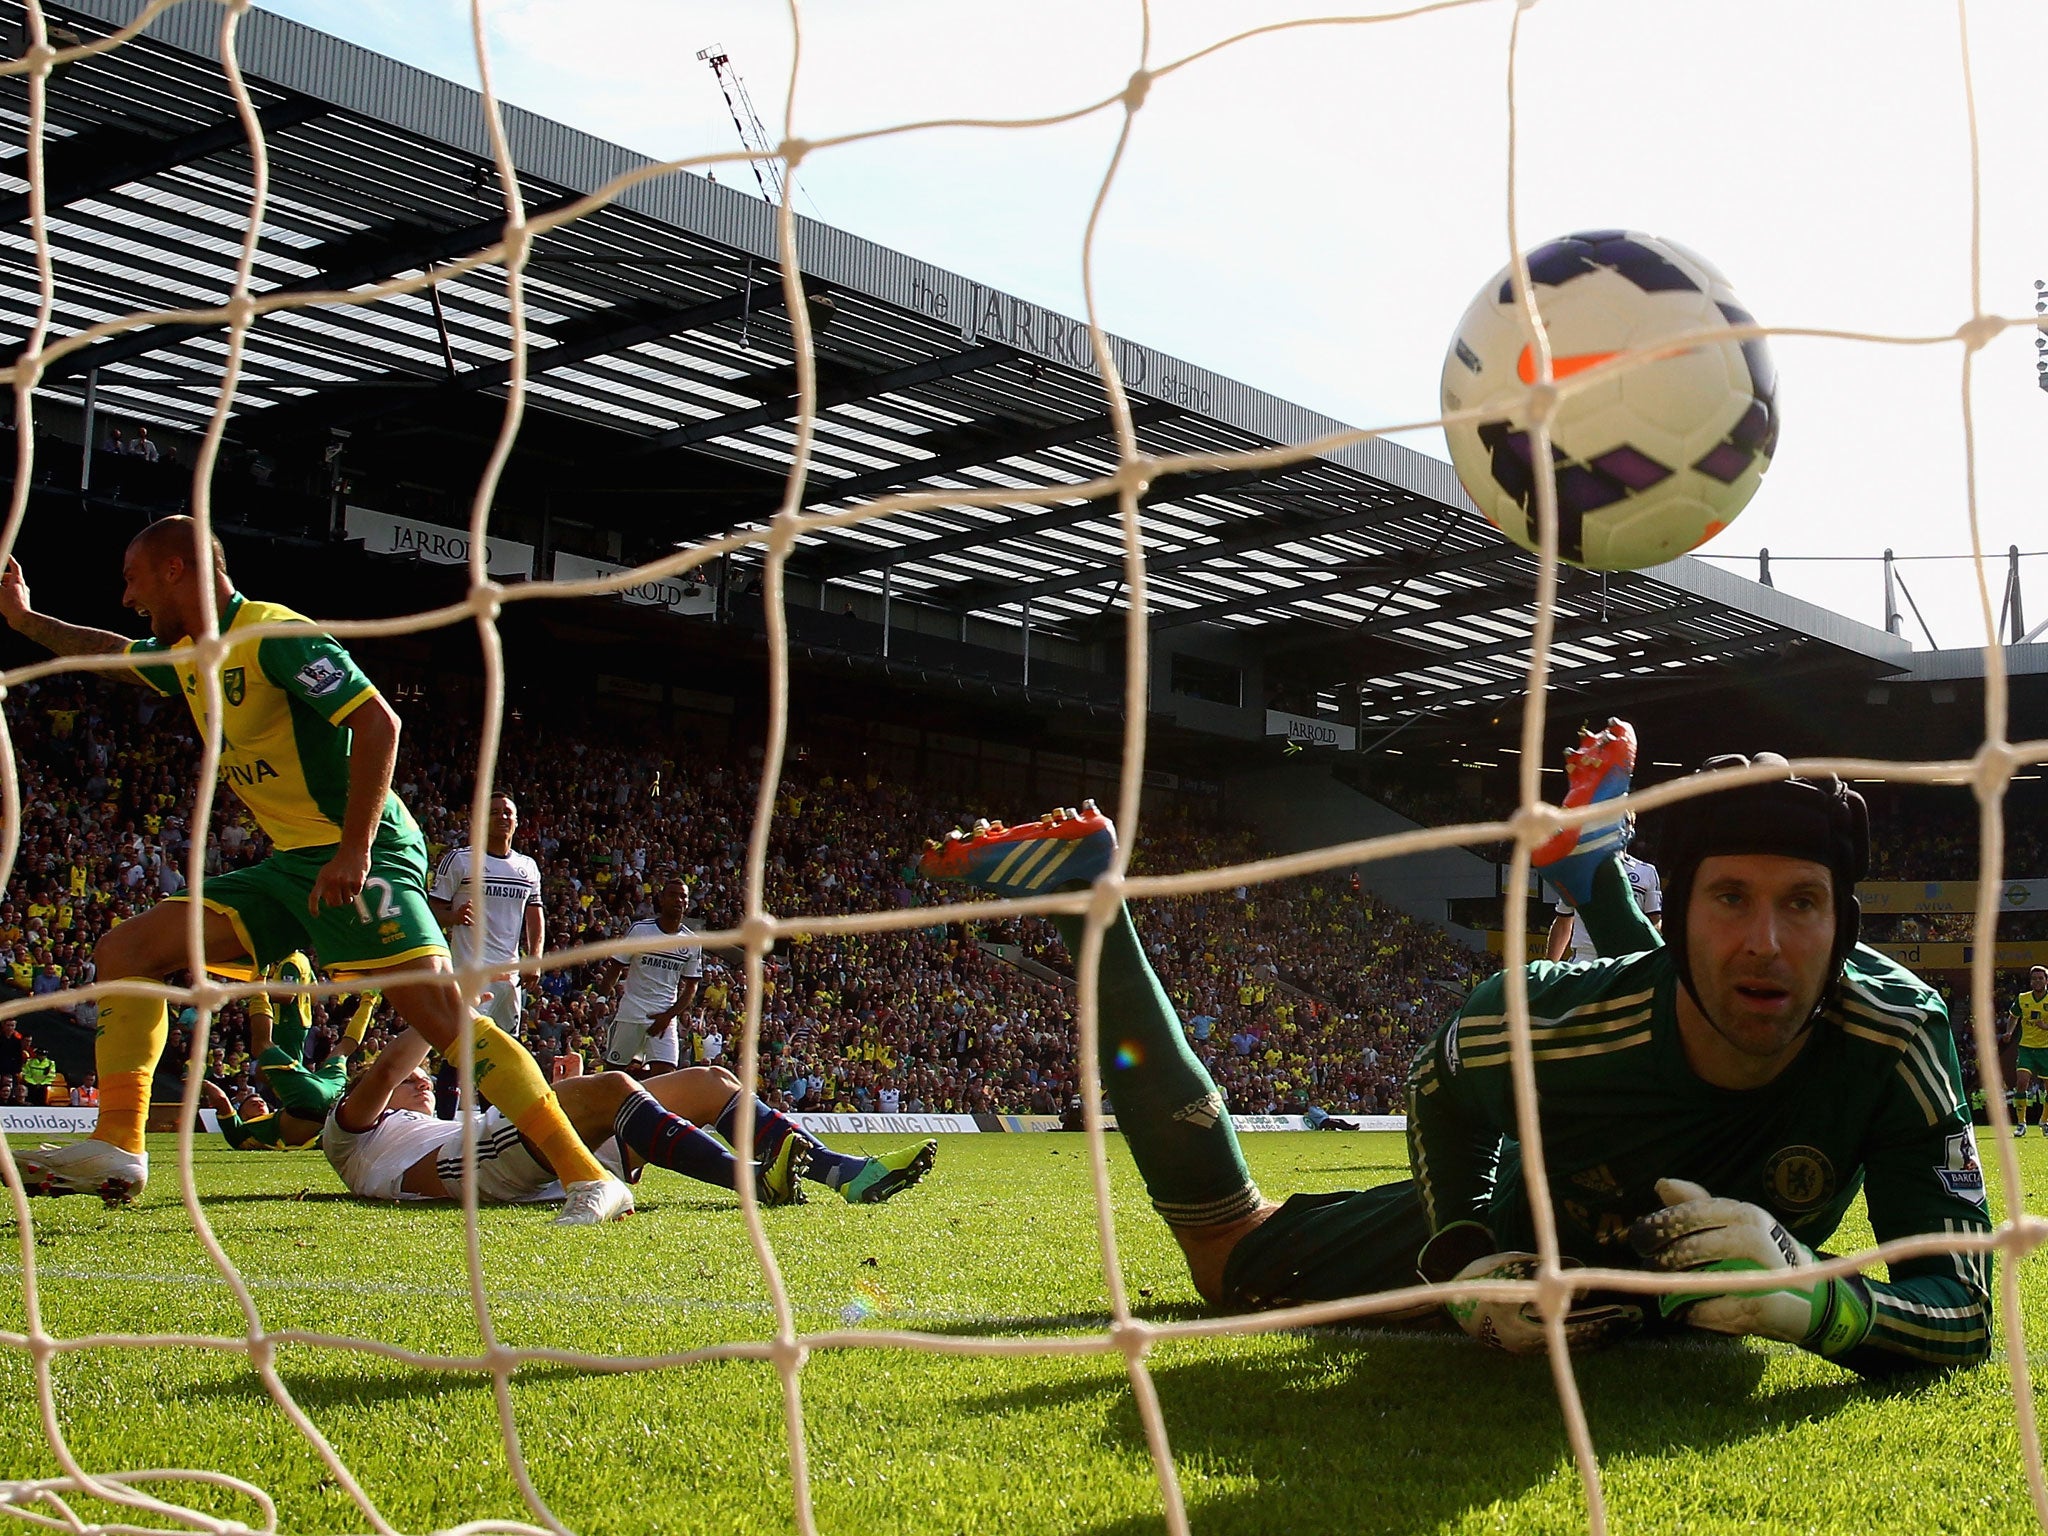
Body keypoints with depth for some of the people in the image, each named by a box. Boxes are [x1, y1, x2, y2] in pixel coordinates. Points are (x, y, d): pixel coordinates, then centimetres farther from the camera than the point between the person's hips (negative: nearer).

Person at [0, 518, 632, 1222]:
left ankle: (588, 1176, -23)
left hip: (360, 855, -9)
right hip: (288, 866, 9)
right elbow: (109, 652, 40)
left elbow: (377, 721, -21)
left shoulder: (276, 634, -12)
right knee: (124, 951, 3)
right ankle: (118, 1151, 2)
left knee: (439, 1009, -23)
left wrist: (354, 850, -26)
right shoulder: (189, 656, 16)